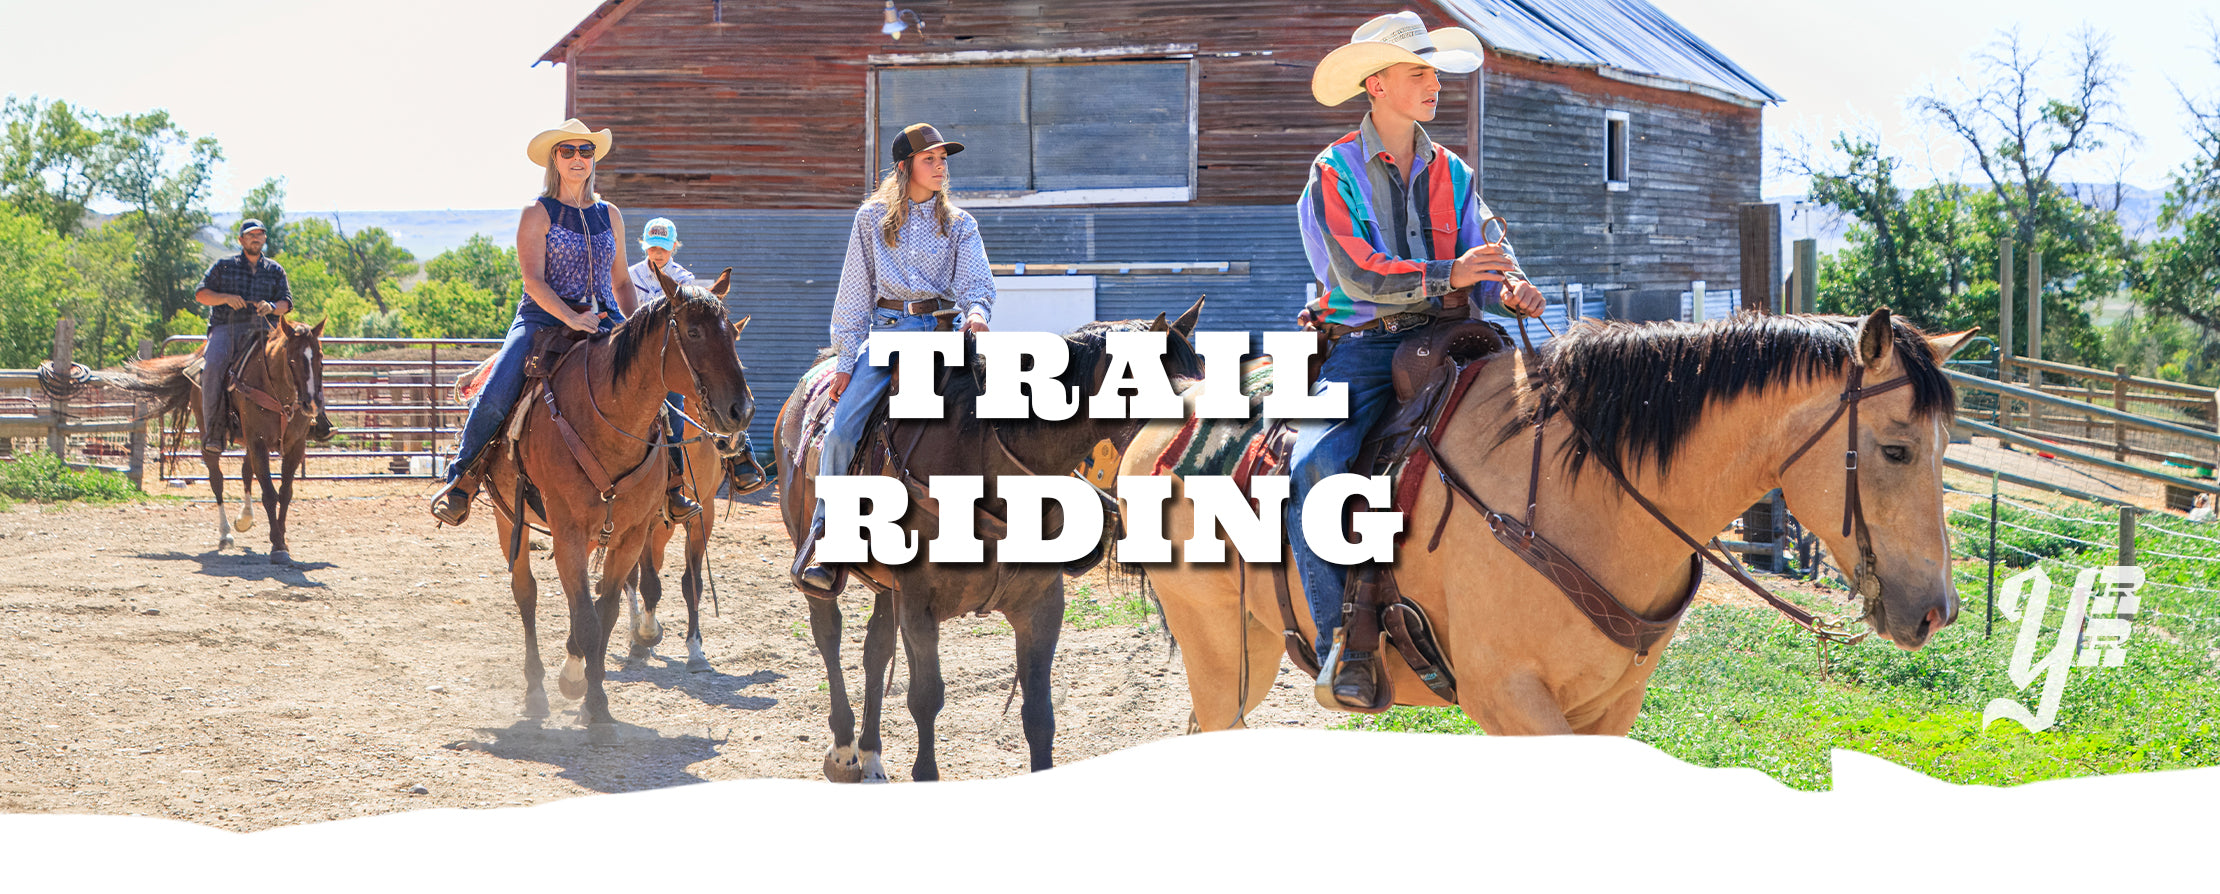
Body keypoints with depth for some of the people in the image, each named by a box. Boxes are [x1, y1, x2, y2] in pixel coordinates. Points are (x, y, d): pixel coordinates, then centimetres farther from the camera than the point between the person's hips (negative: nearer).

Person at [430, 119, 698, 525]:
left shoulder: (609, 215, 15)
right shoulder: (537, 214, 1)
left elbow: (621, 283, 20)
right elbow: (534, 281, -9)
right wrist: (571, 319, -23)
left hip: (604, 322, 4)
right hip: (542, 320, -4)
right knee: (494, 397, -22)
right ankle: (461, 481, -3)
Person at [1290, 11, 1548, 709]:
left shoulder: (1450, 173, 18)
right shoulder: (1335, 173, 3)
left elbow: (1486, 248, 8)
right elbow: (1356, 273, -9)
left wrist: (1512, 287, -17)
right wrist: (1447, 275, -20)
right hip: (1362, 345, -4)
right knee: (1316, 472, -30)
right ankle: (1344, 643, -24)